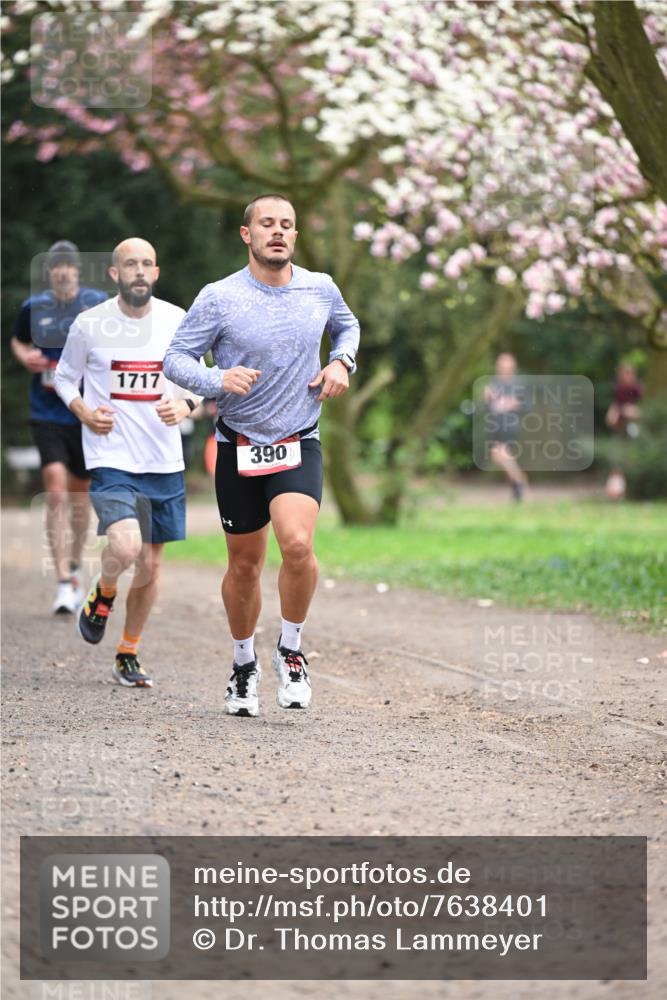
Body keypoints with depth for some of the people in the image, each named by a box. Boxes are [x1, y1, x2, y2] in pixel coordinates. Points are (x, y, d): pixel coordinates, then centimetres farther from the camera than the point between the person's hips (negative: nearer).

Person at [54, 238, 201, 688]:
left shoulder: (177, 321, 1)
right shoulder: (90, 325, -4)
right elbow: (65, 376, 10)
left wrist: (185, 406, -9)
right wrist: (85, 413, -8)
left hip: (165, 462, 3)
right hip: (111, 457, -3)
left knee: (150, 565, 9)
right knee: (126, 546, -25)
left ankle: (129, 654, 28)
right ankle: (103, 593, 11)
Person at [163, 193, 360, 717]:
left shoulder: (320, 288, 1)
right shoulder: (219, 298, -8)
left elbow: (347, 325, 23)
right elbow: (176, 357, -5)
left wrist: (341, 362, 3)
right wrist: (218, 380, -24)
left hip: (299, 445, 0)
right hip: (239, 447, 0)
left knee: (298, 544, -23)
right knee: (244, 564, 9)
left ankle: (290, 650, 0)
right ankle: (244, 663, 32)